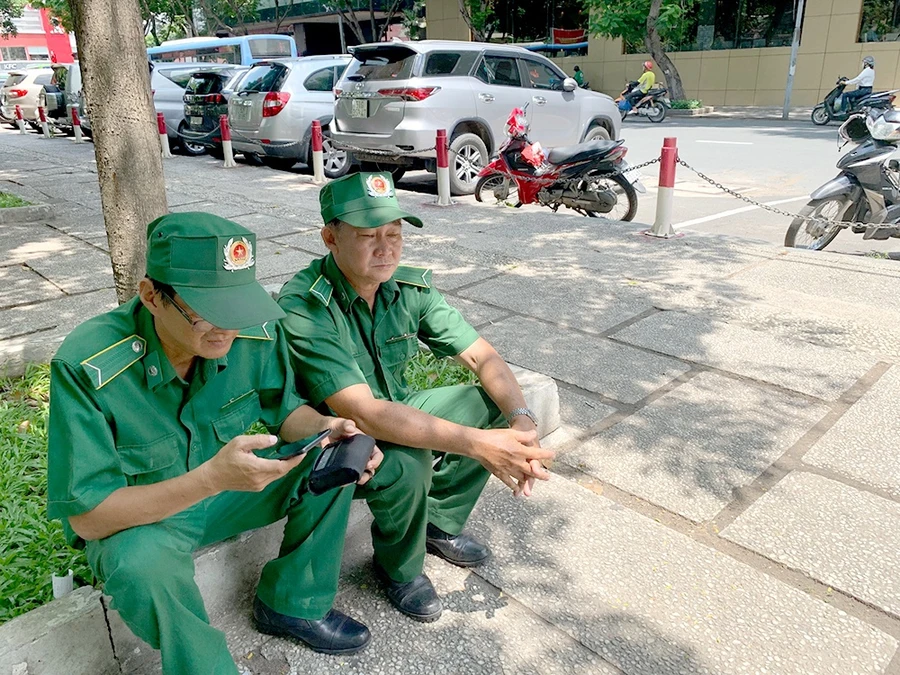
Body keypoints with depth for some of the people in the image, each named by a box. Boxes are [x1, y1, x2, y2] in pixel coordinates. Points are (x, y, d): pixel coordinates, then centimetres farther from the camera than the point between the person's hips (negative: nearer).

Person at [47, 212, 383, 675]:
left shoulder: (255, 333, -19)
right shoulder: (85, 368, -30)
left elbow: (283, 409, -1)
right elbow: (87, 517, -27)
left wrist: (326, 428, -25)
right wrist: (210, 478, -42)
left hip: (231, 489, 4)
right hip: (136, 518, -4)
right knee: (141, 564, -36)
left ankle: (293, 604, 6)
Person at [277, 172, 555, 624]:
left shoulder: (410, 288, -9)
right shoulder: (302, 309, -29)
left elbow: (482, 356, -9)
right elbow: (364, 414, -37)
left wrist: (522, 420, -28)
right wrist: (477, 444, -42)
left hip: (395, 413, 7)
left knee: (495, 405, -7)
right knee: (407, 463, -34)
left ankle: (440, 525, 13)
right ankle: (399, 568, 0)